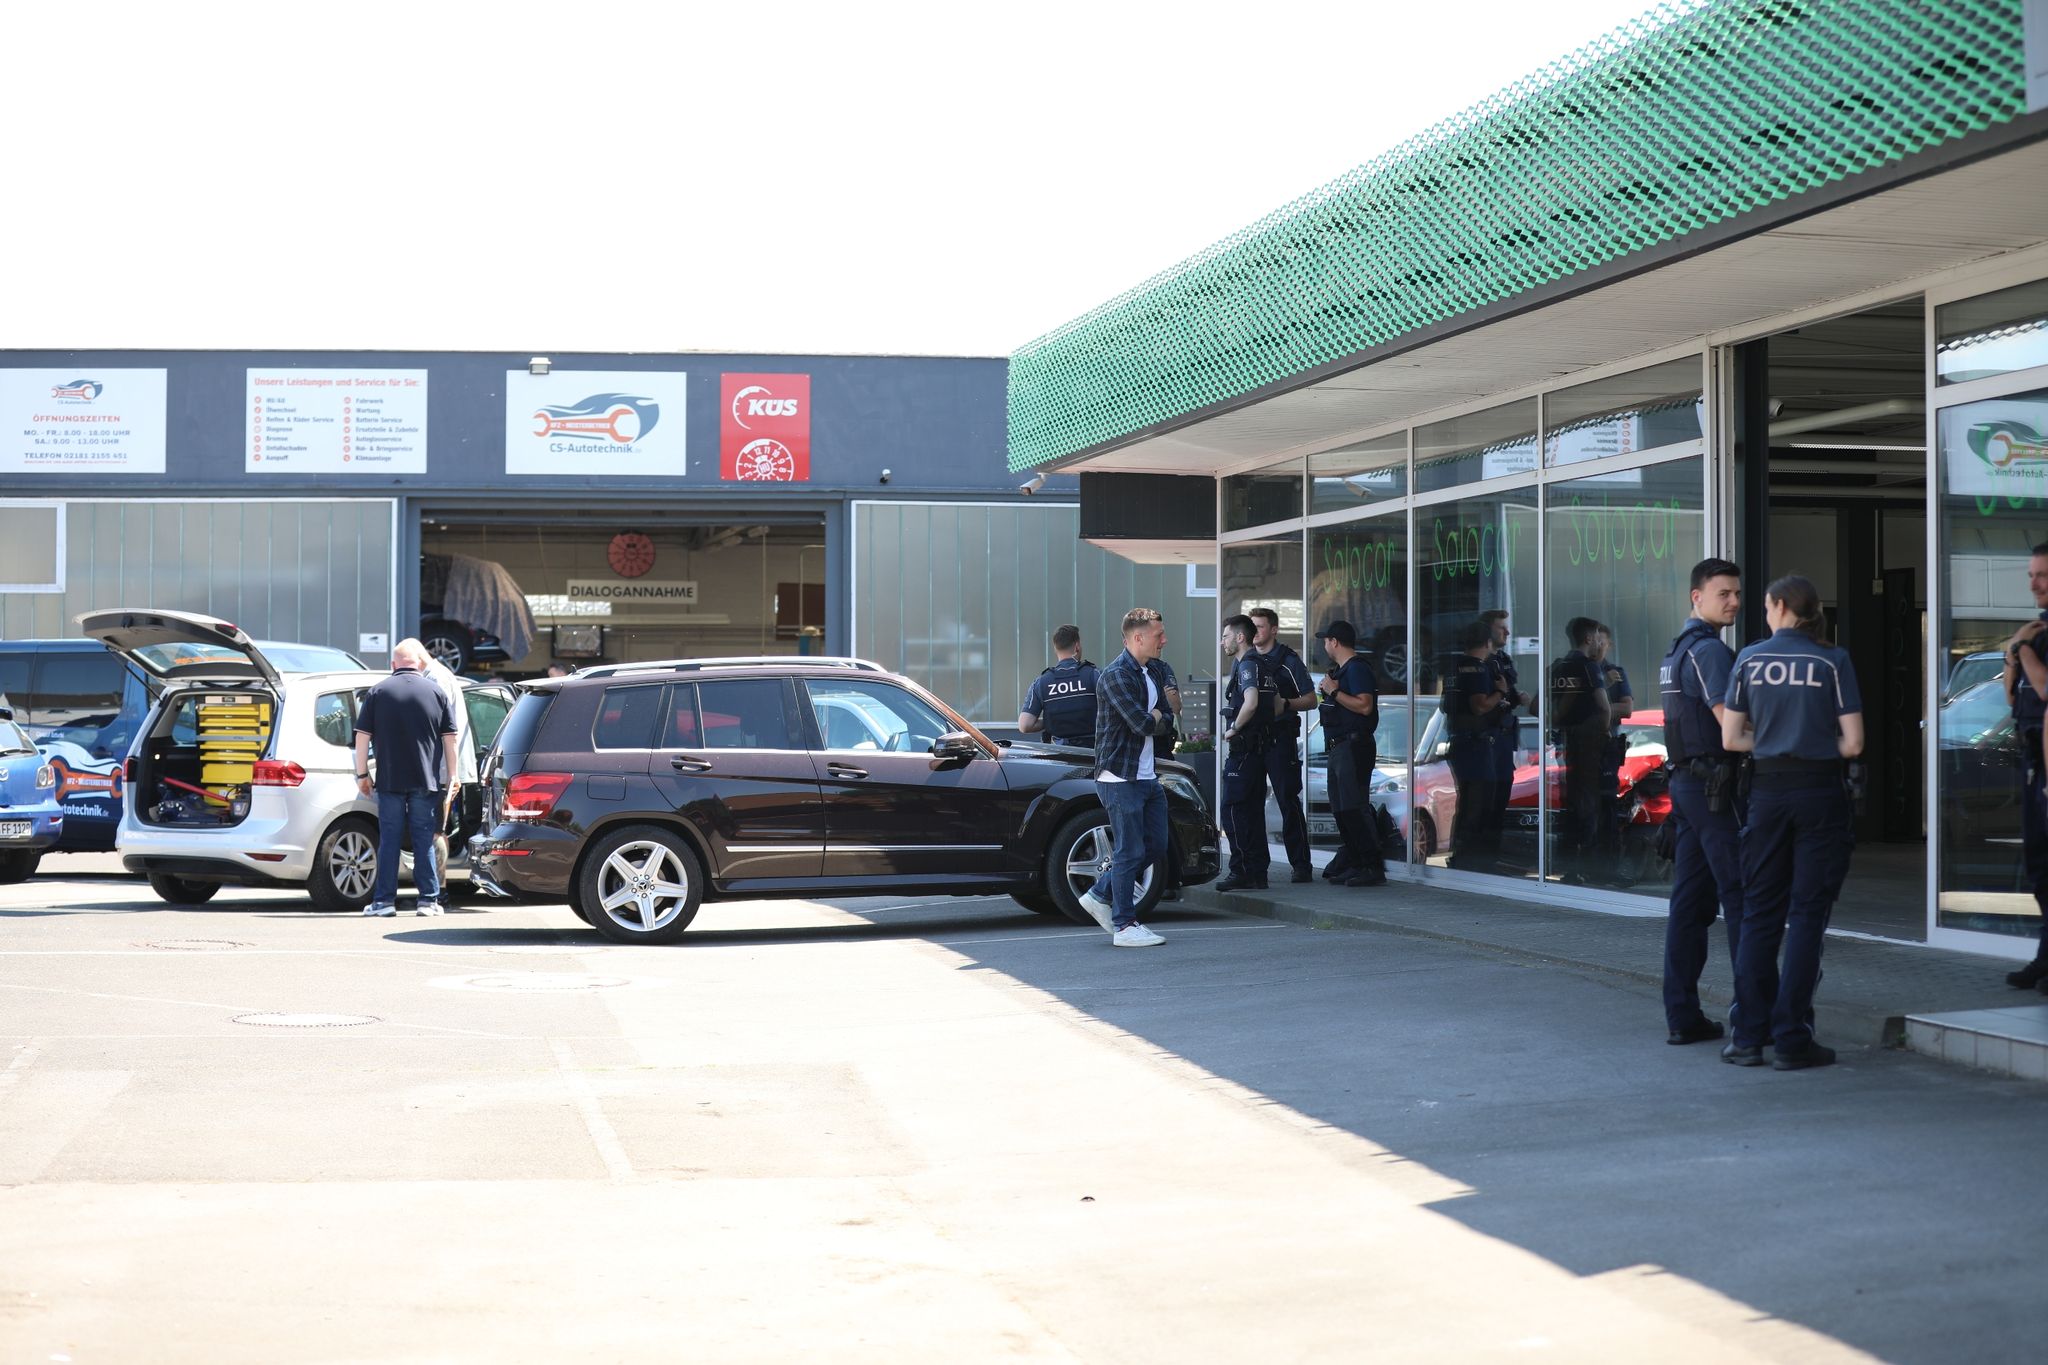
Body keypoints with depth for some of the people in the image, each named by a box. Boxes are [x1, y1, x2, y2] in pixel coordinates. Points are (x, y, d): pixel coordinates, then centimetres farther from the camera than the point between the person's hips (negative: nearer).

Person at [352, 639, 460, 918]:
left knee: (389, 840, 5)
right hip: (427, 780, 0)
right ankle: (429, 899, 3)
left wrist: (362, 774, 6)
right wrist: (451, 776, 10)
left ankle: (384, 899, 4)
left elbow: (362, 737, -1)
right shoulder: (436, 692, 3)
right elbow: (450, 738, 4)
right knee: (424, 839, 5)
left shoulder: (377, 692, 1)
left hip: (390, 780, 0)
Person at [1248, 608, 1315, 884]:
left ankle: (1301, 864, -4)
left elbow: (1310, 699, -1)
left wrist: (1285, 703, -17)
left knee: (1288, 801, -7)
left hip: (1280, 739, -6)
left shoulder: (1288, 661, -1)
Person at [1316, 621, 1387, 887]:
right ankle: (1357, 866, 14)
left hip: (1353, 746, -11)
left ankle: (1374, 868, -14)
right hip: (1338, 747, 11)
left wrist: (1334, 692, -18)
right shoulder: (1341, 669, 20)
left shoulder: (1357, 668, -12)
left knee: (1355, 810, -14)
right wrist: (1327, 692, 12)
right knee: (1341, 811, 11)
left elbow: (1364, 705, -23)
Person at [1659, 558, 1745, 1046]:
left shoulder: (1676, 650, 19)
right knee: (1742, 896, -7)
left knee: (1690, 903, 8)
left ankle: (1682, 1015, 7)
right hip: (1714, 787, -10)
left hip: (1685, 782, 10)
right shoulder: (1709, 649, -13)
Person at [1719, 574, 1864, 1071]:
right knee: (1807, 913, 2)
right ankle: (1791, 1039, 0)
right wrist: (1818, 746, 11)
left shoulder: (1750, 659, 2)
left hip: (1768, 790, 2)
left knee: (1760, 912, 10)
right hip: (1820, 791, -2)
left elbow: (1731, 738, 2)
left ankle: (1748, 1035, 9)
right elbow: (1852, 744, -6)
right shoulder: (1833, 661, -3)